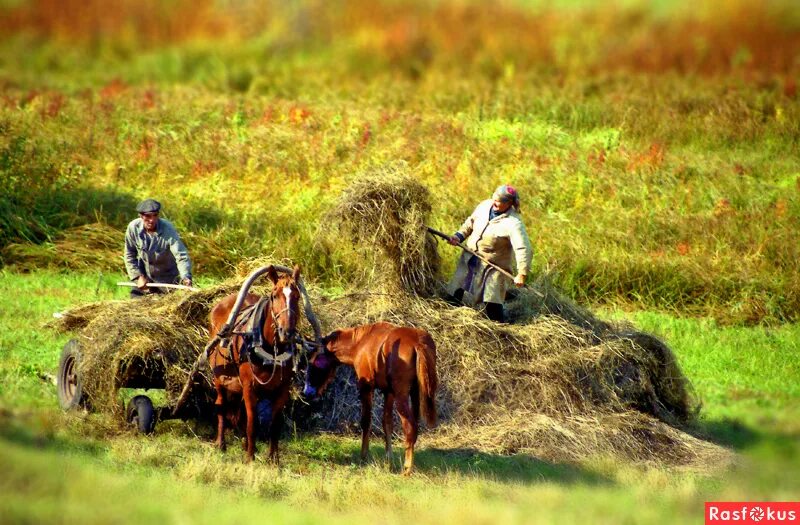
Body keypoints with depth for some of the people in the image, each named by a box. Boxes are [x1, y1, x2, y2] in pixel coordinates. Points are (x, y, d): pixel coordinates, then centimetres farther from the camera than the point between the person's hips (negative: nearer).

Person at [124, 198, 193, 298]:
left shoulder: (168, 229, -28)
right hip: (144, 276, 3)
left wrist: (186, 277, -52)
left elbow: (181, 256, -35)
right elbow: (129, 255, -4)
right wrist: (138, 276, -13)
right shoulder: (133, 227, -18)